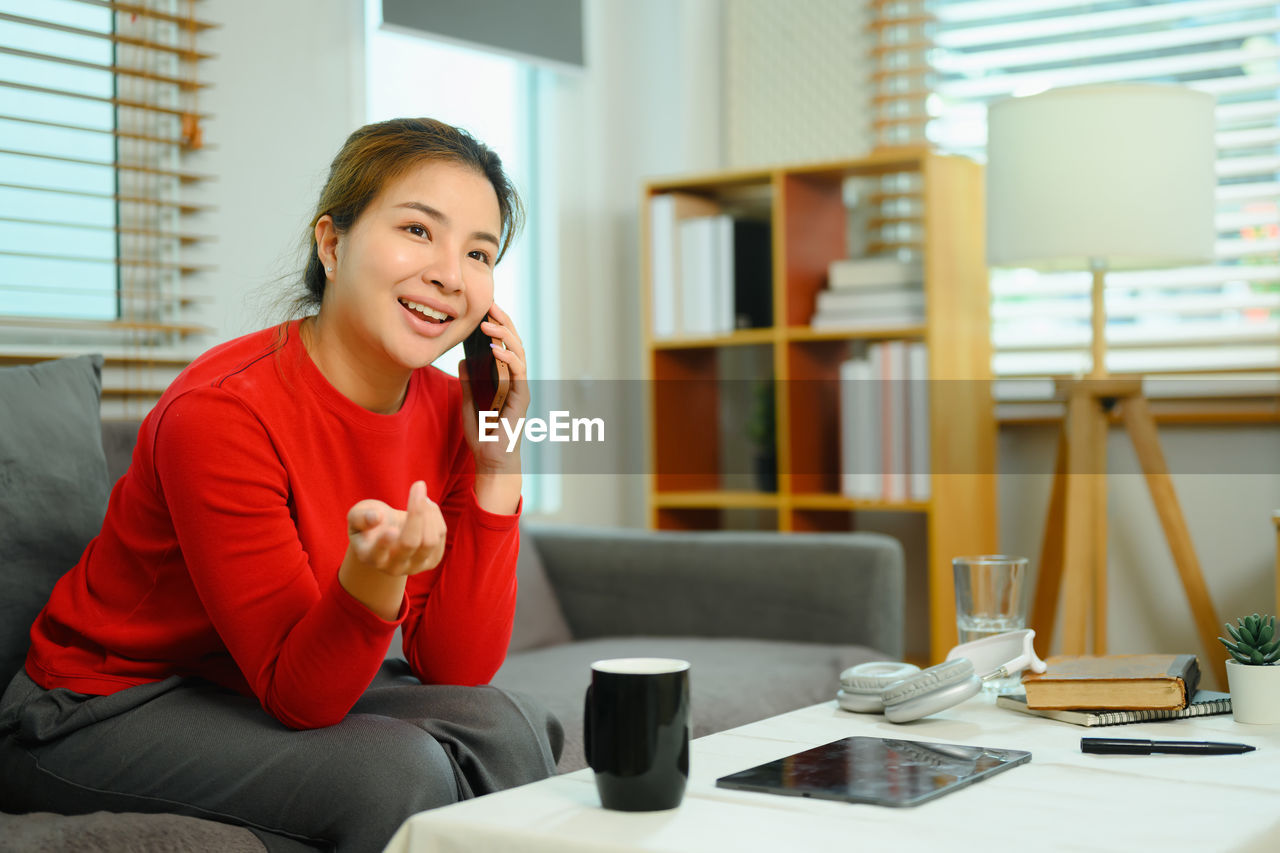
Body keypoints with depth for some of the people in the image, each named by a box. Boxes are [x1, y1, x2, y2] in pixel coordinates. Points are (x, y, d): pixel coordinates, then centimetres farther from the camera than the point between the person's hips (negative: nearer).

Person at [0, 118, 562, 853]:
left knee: (503, 725, -15)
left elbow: (457, 670, -10)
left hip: (268, 685, 6)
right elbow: (299, 696, -24)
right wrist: (373, 578, -45)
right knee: (395, 769, -27)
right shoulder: (222, 413, -27)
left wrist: (497, 457, -16)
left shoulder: (446, 408, -7)